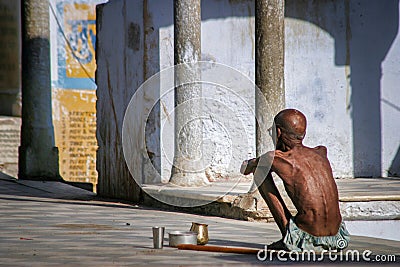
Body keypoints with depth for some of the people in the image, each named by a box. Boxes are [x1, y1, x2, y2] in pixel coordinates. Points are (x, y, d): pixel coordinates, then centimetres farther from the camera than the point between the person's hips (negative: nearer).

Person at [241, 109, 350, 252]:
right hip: (335, 234, 5)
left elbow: (245, 168, 13)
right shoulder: (320, 154, 11)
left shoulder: (275, 159, -5)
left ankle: (287, 235, 1)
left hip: (307, 235, -5)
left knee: (260, 173, 7)